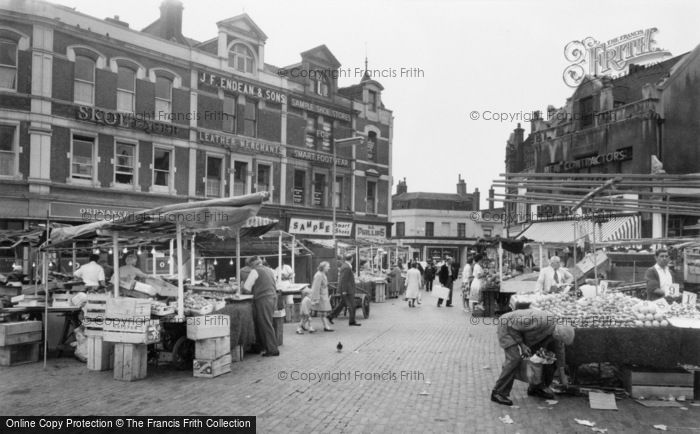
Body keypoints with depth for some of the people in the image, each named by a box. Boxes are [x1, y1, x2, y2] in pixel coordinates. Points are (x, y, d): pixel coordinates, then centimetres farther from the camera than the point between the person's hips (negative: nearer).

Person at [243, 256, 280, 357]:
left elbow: (247, 287, -5)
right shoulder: (270, 271, 15)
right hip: (273, 297, 8)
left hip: (263, 299, -8)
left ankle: (272, 349, 0)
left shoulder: (255, 271, -6)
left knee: (265, 325, -2)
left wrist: (253, 290, 16)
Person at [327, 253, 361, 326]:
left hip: (346, 289, 10)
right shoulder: (346, 268, -19)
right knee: (351, 305, -2)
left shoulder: (345, 265, 12)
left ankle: (331, 316, 16)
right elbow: (343, 280, -22)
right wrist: (344, 291, -21)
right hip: (347, 289, -10)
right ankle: (352, 321, 5)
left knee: (342, 304, 14)